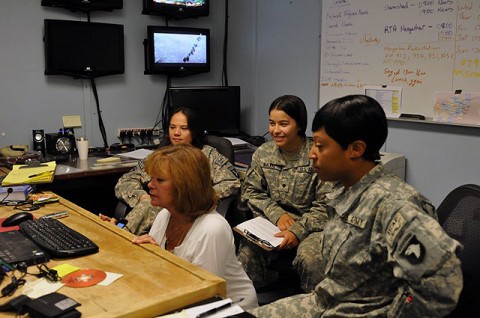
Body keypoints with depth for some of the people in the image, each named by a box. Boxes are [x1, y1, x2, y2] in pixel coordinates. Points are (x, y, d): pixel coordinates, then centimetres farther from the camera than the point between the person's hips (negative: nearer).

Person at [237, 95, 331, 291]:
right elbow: (251, 191, 8)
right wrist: (277, 214, -8)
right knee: (246, 253, -25)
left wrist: (298, 230, -21)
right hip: (271, 223, 3)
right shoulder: (263, 153, 3)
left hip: (309, 227, -3)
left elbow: (324, 206, -10)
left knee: (310, 260, -33)